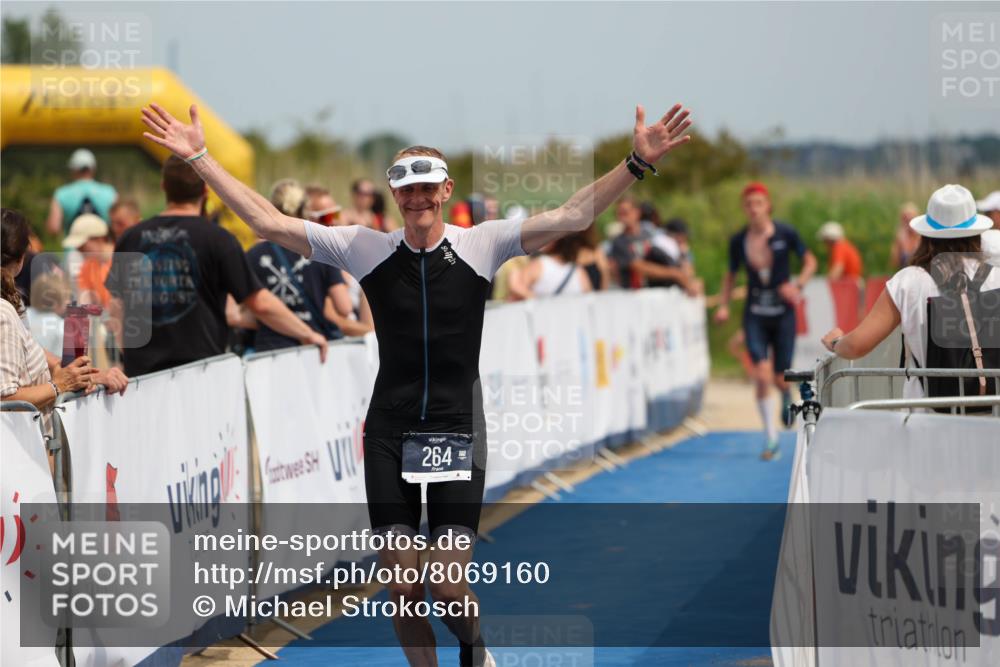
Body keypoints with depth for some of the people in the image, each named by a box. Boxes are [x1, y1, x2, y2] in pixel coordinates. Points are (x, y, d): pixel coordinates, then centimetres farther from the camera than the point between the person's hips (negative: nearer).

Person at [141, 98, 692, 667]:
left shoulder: (482, 245, -2)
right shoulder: (366, 248, 1)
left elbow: (573, 217, -11)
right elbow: (268, 221, 2)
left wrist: (637, 163, -21)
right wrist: (200, 157, -1)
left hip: (458, 430, -2)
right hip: (389, 433, 2)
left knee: (450, 586, -7)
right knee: (404, 588, 0)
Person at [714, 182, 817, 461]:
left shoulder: (785, 234, -8)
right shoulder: (738, 241, -2)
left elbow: (810, 262, 5)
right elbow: (730, 275, 12)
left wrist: (797, 285, -12)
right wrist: (724, 305, 0)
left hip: (783, 313, -1)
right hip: (755, 315, 1)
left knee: (780, 378, 1)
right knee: (762, 375, -15)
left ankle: (787, 396, 42)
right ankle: (771, 438, -6)